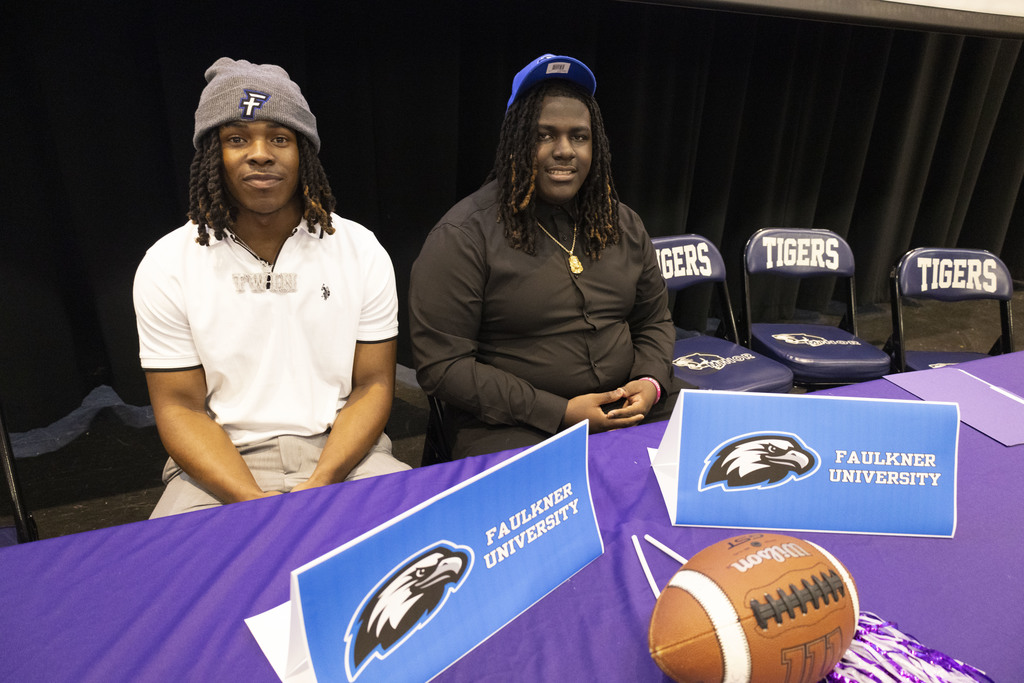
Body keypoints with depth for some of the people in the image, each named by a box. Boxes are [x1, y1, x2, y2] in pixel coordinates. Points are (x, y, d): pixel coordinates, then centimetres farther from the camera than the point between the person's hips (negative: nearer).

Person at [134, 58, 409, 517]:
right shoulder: (166, 267, -1)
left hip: (342, 449, 1)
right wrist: (253, 501, -18)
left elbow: (373, 385, 0)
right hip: (221, 464, 0)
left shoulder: (361, 251, 0)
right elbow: (179, 407, -2)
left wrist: (321, 483, -16)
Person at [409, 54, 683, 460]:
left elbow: (655, 320, 19)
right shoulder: (464, 236, -10)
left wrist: (650, 382, -4)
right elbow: (441, 366, -13)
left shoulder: (622, 224, 10)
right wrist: (560, 412, -16)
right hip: (511, 429, -5)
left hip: (626, 411, 6)